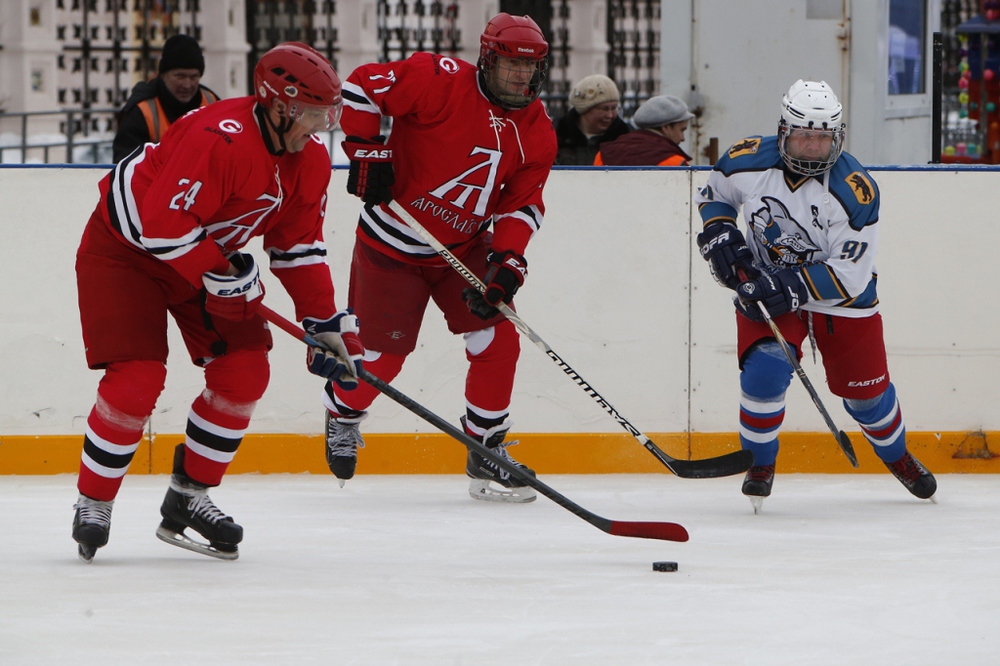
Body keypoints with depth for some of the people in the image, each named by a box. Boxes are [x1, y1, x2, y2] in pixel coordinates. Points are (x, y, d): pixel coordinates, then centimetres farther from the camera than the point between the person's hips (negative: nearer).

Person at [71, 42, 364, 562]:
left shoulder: (309, 160, -6)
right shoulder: (219, 139, -33)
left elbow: (298, 247, 4)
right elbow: (164, 223, -35)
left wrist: (325, 323, -1)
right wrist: (222, 276, -29)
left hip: (207, 254, 8)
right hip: (126, 246, -8)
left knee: (244, 371, -3)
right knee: (136, 378, -18)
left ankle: (188, 498, 9)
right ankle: (93, 503, -1)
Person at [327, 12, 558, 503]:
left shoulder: (536, 132, -2)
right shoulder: (441, 81, -21)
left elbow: (522, 203, -2)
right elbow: (362, 84, -22)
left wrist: (508, 261, -16)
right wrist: (368, 150, -23)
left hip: (463, 248, 5)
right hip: (393, 244, -5)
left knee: (497, 341, -7)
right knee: (383, 352, 0)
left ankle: (487, 451, 8)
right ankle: (343, 416, 32)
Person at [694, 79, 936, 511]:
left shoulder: (854, 191, -26)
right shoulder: (748, 162, -17)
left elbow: (849, 274, -25)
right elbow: (713, 194, 7)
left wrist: (793, 287, -35)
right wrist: (721, 236, -12)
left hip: (842, 297, -1)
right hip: (765, 282, 1)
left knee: (865, 390, 10)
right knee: (765, 370, -23)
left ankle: (896, 456, 42)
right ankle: (759, 464, 0)